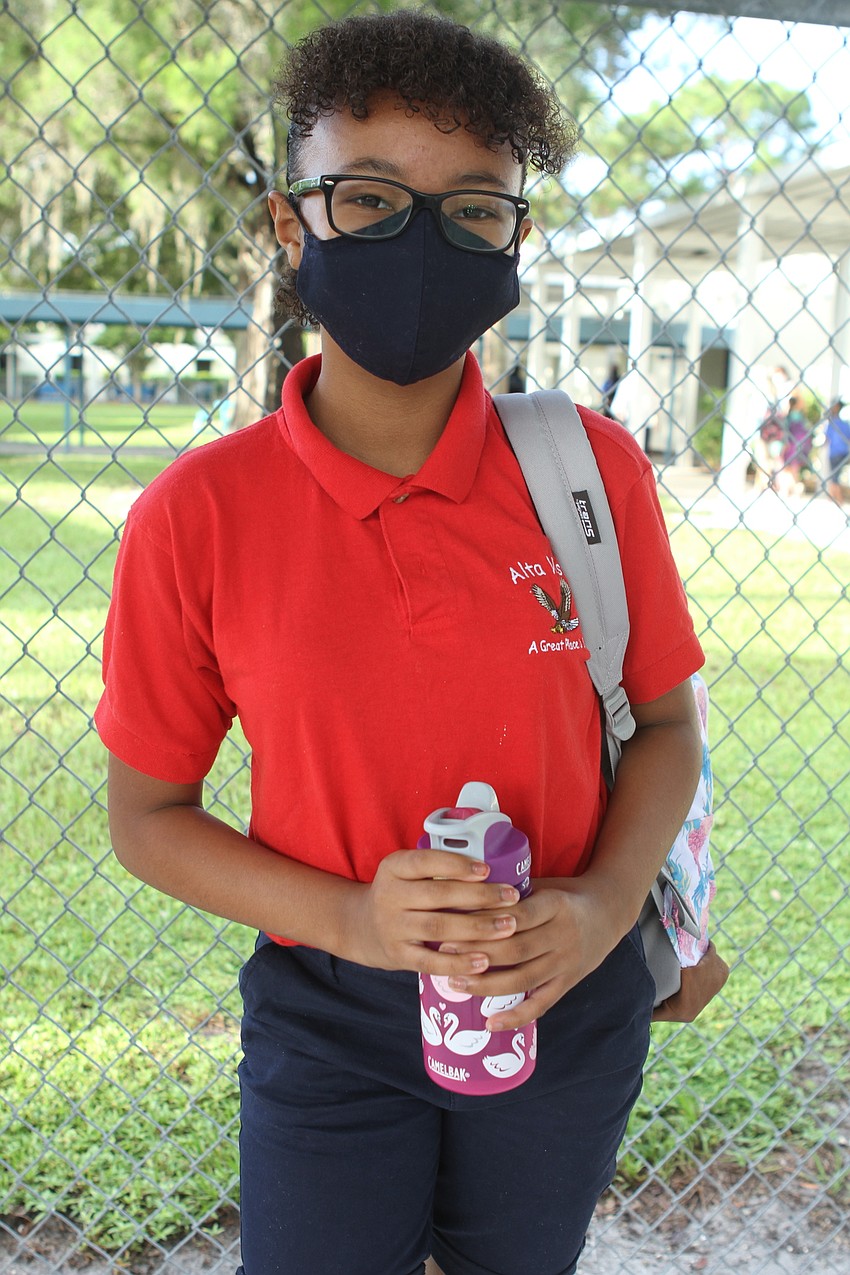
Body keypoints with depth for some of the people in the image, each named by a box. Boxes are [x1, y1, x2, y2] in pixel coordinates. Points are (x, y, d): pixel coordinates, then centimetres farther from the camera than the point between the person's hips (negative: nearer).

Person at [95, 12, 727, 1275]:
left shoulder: (593, 467, -10)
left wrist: (607, 903, -16)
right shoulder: (196, 516, -15)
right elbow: (148, 813, -6)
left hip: (567, 1005, 2)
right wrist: (347, 918, -20)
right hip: (325, 1018, -2)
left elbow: (665, 720, 1)